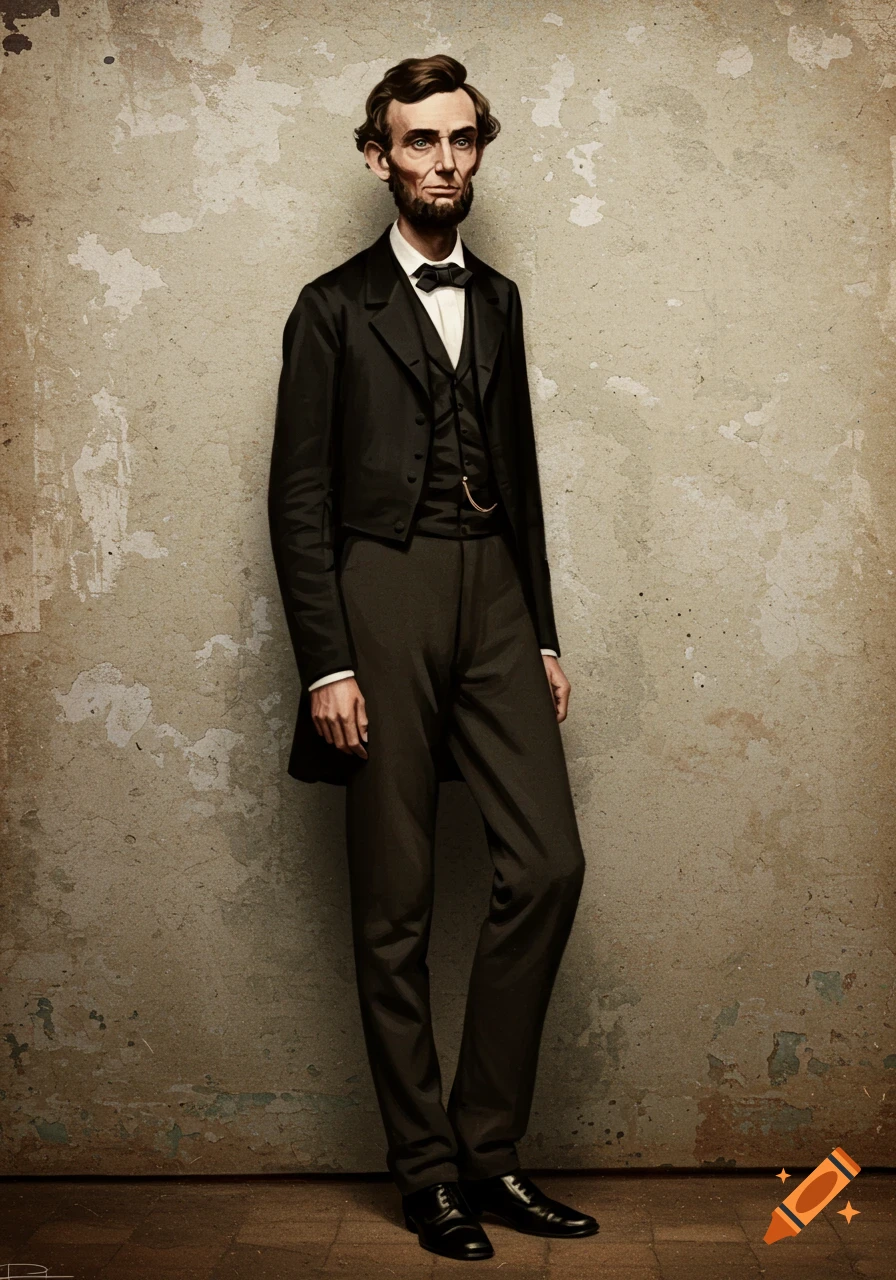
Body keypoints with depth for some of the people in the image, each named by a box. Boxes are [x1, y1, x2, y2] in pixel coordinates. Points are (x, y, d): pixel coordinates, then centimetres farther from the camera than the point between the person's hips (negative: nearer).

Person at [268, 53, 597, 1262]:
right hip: (382, 597, -4)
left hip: (497, 601, 4)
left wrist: (543, 638, 13)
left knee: (549, 865, -5)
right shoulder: (334, 308, 3)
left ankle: (488, 1146, 9)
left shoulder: (499, 301, 18)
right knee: (395, 908, 1)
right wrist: (325, 663, -11)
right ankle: (428, 1169, 14)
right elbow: (299, 498, -2)